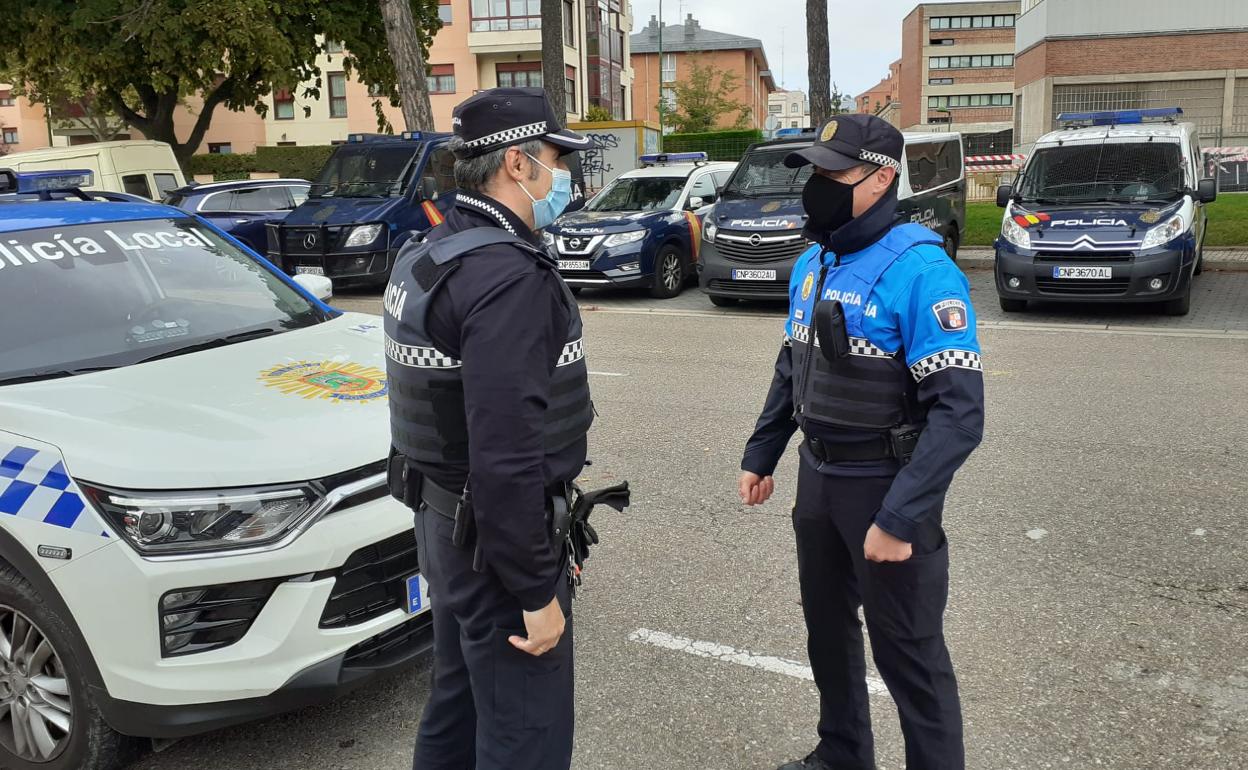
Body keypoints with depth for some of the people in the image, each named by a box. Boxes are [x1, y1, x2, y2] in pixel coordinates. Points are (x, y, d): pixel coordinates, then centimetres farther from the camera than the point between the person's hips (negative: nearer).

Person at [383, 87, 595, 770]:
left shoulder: (427, 255, 8)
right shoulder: (508, 276, -23)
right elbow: (507, 457, -28)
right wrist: (537, 593, -21)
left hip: (440, 513, 10)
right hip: (495, 536, -10)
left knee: (458, 702, 24)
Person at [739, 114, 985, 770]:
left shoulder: (920, 271, -20)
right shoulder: (812, 264, 5)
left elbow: (960, 409, -24)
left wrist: (900, 518, -28)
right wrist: (761, 454, 16)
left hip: (885, 484, -8)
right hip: (817, 475, 8)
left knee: (907, 652, 4)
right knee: (827, 625, 22)